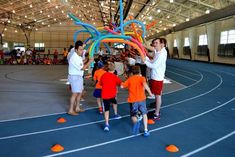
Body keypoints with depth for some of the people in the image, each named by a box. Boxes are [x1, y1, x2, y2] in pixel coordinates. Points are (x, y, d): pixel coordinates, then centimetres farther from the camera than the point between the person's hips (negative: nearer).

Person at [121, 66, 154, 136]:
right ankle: (146, 130, 15)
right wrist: (150, 93, -15)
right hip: (141, 99, -1)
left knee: (133, 115, 11)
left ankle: (136, 122, -25)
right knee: (144, 114, 20)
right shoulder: (142, 78, 1)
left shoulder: (129, 79, 9)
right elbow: (145, 84, -20)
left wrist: (128, 85, 26)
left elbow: (122, 86, 6)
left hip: (132, 100, 1)